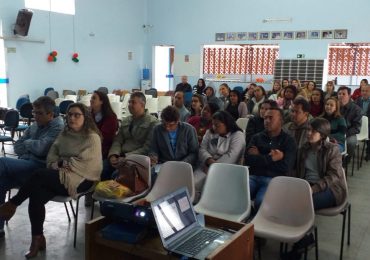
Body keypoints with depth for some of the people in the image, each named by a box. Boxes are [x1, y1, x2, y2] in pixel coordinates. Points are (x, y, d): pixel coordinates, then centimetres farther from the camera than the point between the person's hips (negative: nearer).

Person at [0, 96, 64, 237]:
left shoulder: (58, 127, -9)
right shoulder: (35, 125, 17)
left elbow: (41, 148, -21)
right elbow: (17, 146, 17)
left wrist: (27, 143, 0)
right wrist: (31, 148, -3)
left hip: (40, 168, -8)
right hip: (27, 165, 8)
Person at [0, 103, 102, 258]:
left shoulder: (92, 137, -7)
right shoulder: (64, 134, 15)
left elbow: (85, 164, -16)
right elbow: (52, 154, 13)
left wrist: (64, 163, -9)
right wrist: (56, 165, -8)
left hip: (82, 178, -6)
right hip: (60, 175, 7)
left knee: (39, 174, -27)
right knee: (36, 194, -22)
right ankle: (37, 239, -10)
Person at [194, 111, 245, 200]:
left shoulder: (237, 135, -2)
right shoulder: (209, 132, 17)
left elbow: (230, 157, -14)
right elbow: (202, 149, 5)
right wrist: (210, 161, -16)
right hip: (206, 167, 5)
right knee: (192, 184, -23)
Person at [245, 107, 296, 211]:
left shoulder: (288, 141, 8)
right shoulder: (257, 137, 17)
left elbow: (285, 168, -5)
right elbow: (248, 159, 1)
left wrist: (259, 157, 0)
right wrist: (270, 158, -9)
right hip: (253, 177, 3)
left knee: (261, 202, -34)